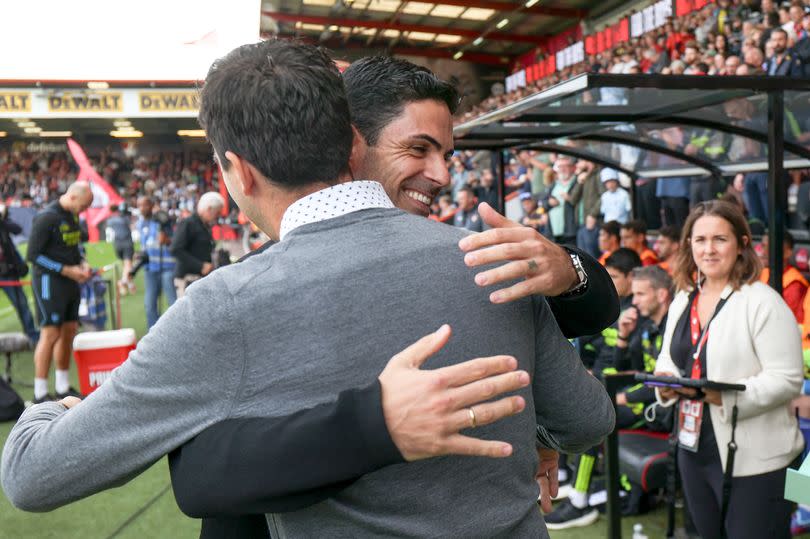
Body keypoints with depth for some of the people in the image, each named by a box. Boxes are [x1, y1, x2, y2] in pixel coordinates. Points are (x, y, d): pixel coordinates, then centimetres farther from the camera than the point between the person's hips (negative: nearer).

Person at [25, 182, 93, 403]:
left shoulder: (72, 215, 11)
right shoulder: (46, 217, -15)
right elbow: (33, 254, -16)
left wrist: (82, 264, 6)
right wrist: (67, 270, -18)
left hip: (70, 282, 9)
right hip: (49, 282, -8)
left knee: (69, 331, 11)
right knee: (50, 335, -8)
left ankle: (63, 387, 23)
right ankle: (40, 393, 1)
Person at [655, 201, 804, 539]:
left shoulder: (762, 302, -14)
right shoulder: (683, 300, 8)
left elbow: (787, 379, -18)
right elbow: (668, 358, 16)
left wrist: (725, 396, -29)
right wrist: (665, 380, -6)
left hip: (753, 460, -7)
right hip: (694, 450, 7)